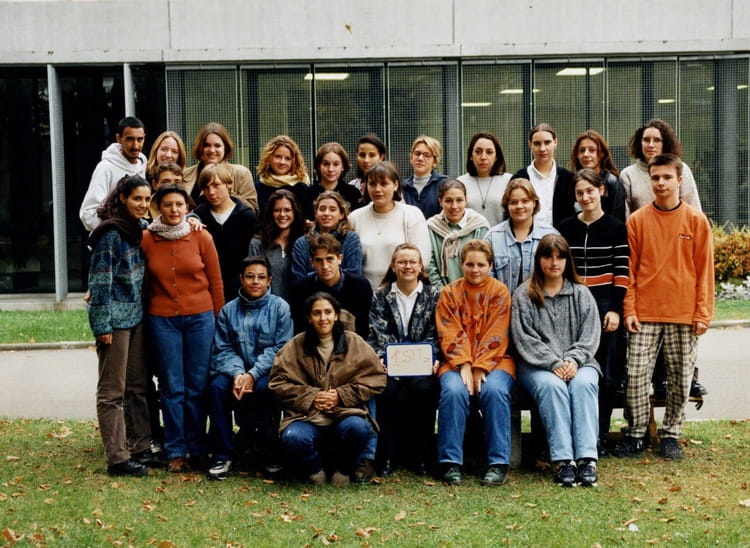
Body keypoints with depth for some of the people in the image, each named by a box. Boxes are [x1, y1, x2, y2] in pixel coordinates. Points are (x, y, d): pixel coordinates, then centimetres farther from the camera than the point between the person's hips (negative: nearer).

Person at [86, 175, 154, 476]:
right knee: (112, 391, -3)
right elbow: (100, 280, -15)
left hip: (136, 316, 9)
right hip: (116, 317, -9)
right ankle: (118, 459, 0)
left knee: (138, 386, 14)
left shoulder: (139, 229, 10)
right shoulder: (110, 233, -13)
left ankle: (141, 448, 23)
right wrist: (103, 325, -18)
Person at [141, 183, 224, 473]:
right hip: (162, 318, 0)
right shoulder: (146, 239, 1)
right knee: (172, 387, 2)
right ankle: (176, 452, 11)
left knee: (197, 387, 2)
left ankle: (198, 450, 12)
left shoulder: (201, 237, 2)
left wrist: (217, 320, 6)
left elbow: (216, 283, 6)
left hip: (200, 317, 0)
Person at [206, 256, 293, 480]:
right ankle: (223, 455, -19)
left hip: (267, 372, -2)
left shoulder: (280, 307, 1)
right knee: (217, 386, -28)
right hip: (237, 370, 2)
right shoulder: (228, 310, 8)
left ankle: (270, 453, -15)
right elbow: (223, 349, 2)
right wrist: (237, 374, -18)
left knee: (262, 388, -35)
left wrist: (253, 375, -19)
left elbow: (280, 348, -8)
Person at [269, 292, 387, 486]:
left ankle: (343, 468, 1)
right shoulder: (295, 346, 7)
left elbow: (375, 378, 4)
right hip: (307, 417, 0)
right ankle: (315, 468, 3)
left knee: (359, 428, -34)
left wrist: (342, 396, -8)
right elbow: (278, 383, 3)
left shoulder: (354, 343, 8)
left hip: (345, 414, 0)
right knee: (292, 438, -33)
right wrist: (310, 397, -10)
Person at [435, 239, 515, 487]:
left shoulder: (499, 291, 6)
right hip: (456, 361, 1)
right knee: (453, 390, -29)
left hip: (494, 361, -1)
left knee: (494, 390, -31)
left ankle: (498, 463, -23)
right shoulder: (449, 292, 9)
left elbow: (496, 336, -3)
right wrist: (464, 365, -15)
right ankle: (451, 463, -21)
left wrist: (480, 368, -14)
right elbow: (450, 335, 0)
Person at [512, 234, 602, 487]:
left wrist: (573, 361, -13)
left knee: (584, 384, -32)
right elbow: (525, 338, -2)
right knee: (552, 386, -34)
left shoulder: (581, 294, 15)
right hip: (537, 366, -2)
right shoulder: (524, 295, 8)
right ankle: (563, 460, -37)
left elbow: (589, 335, 6)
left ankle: (586, 458, -36)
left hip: (578, 363, 2)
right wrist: (554, 363, -15)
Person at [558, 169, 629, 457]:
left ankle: (601, 437, 8)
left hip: (606, 306, -2)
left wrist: (615, 310, -9)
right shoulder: (566, 228, 9)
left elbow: (622, 271, -2)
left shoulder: (617, 228, 2)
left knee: (607, 375, 0)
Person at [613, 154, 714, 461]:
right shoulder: (637, 221, 4)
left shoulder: (696, 220, 3)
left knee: (680, 379, 5)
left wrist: (703, 312, -2)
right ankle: (635, 434, 12)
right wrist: (629, 309, -2)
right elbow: (630, 269, 5)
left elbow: (704, 270, 4)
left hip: (684, 315, 0)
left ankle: (670, 435, 19)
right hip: (644, 314, 0)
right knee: (636, 375, -3)